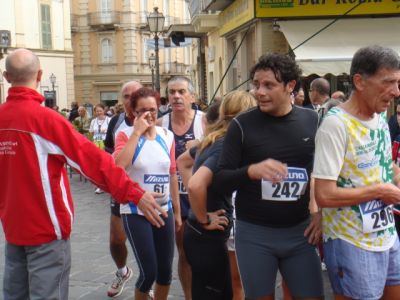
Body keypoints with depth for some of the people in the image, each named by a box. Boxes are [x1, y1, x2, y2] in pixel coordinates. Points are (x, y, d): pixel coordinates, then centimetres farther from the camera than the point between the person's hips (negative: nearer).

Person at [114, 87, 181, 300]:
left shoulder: (167, 136, 5)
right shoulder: (126, 135, -8)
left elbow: (172, 175, 10)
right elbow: (117, 166, -27)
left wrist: (177, 211, 12)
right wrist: (137, 132, -22)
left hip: (164, 210, 5)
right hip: (136, 212, -4)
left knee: (165, 270, 12)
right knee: (149, 272, -5)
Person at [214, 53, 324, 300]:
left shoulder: (312, 121, 1)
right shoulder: (242, 125, -7)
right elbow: (221, 180, -9)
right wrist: (251, 171, -27)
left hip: (299, 231, 2)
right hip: (254, 234, -2)